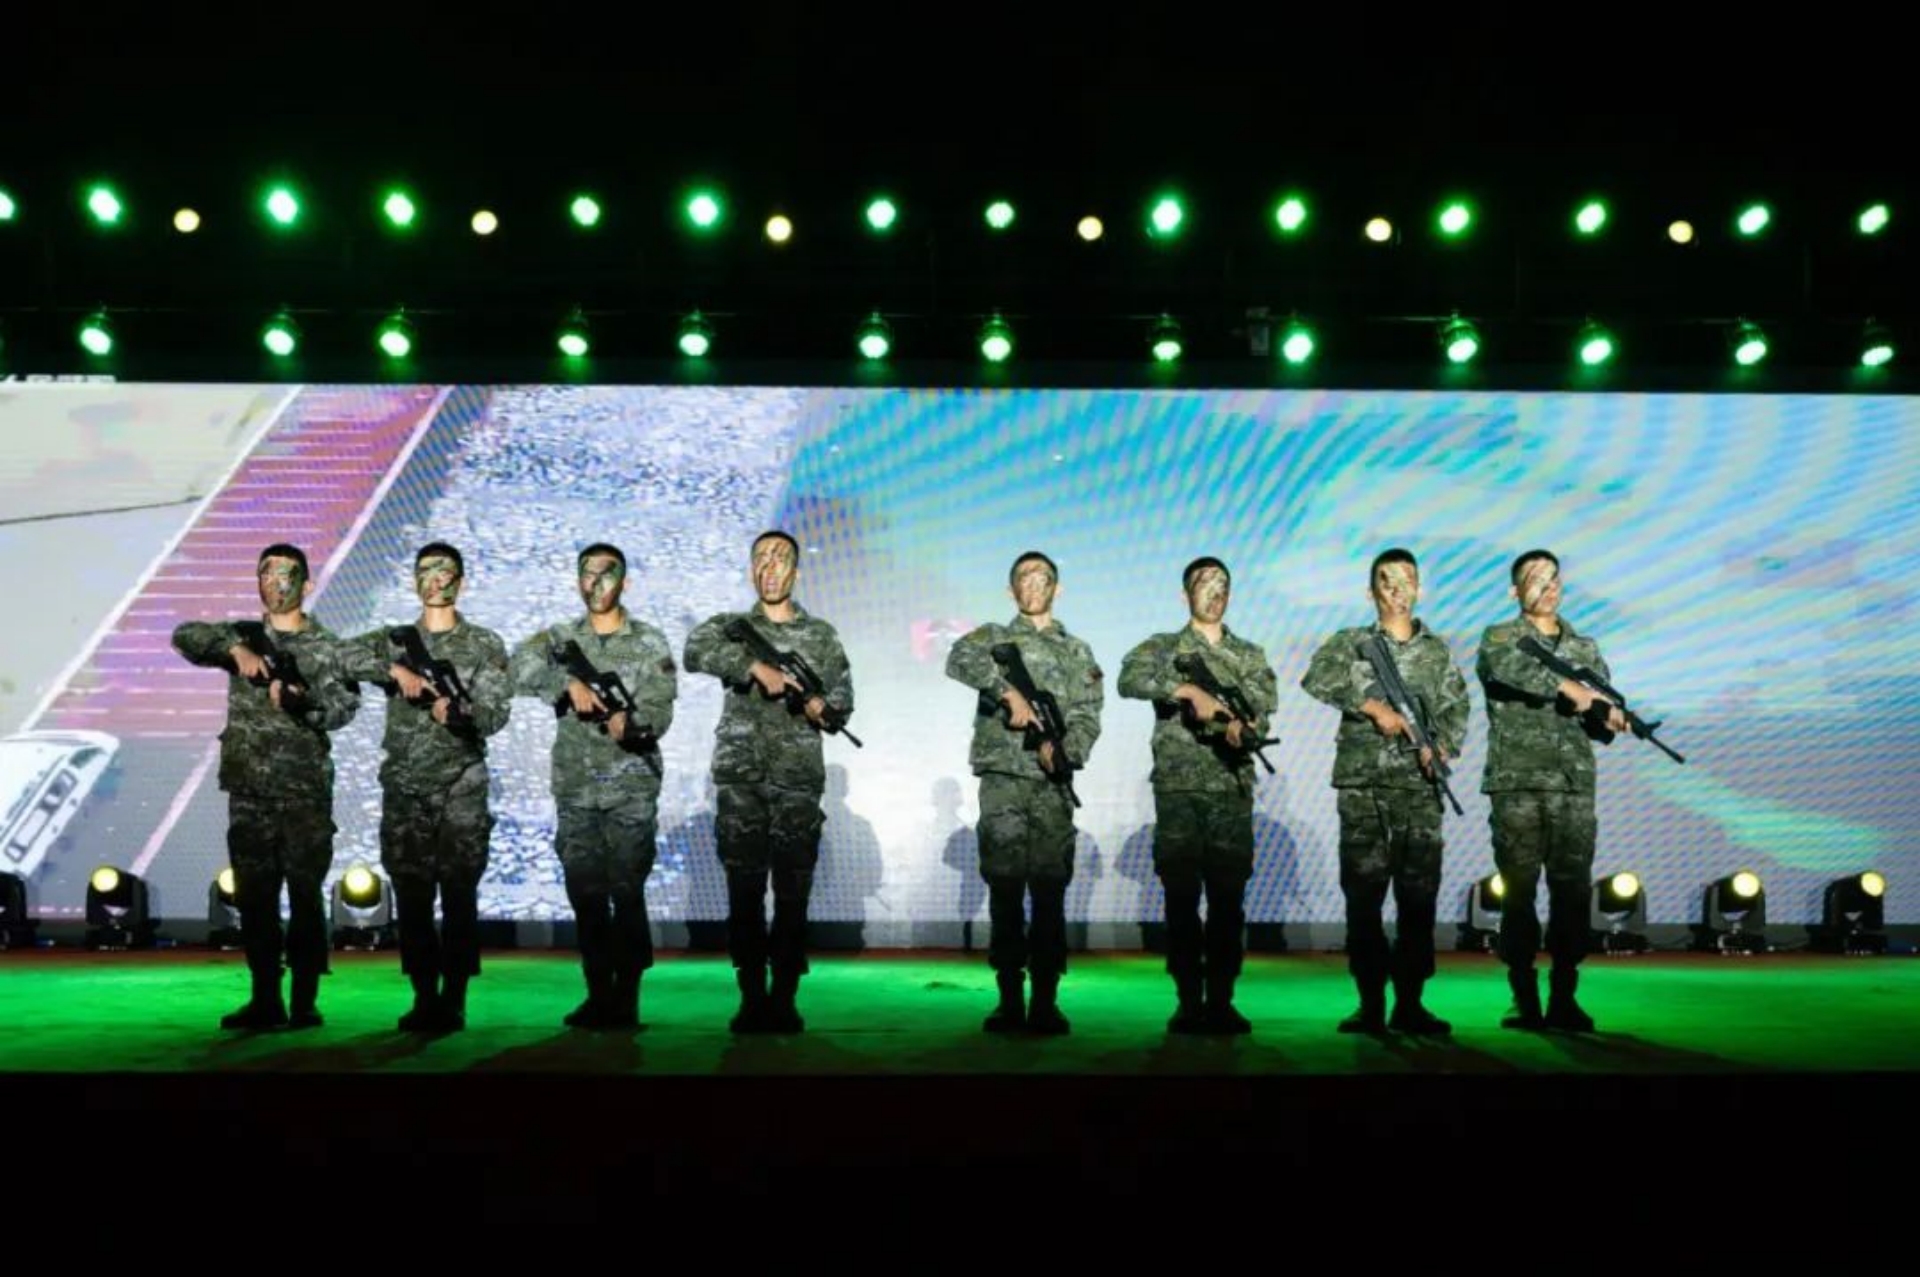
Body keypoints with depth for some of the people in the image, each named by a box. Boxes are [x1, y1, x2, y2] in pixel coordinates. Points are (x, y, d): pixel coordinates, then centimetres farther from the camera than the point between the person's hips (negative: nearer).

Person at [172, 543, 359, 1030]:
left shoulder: (326, 646, 2)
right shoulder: (243, 636, 12)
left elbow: (345, 705, -12)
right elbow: (185, 636, -4)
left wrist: (300, 701, -31)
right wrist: (235, 648, -20)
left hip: (305, 790, -3)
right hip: (249, 790, 4)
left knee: (305, 894, -3)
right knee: (254, 895, 7)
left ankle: (305, 1001, 3)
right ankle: (265, 1000, 15)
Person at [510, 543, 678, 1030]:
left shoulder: (650, 643, 2)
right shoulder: (561, 638, 10)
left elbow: (659, 712, -7)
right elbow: (521, 666, -10)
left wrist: (631, 725, -28)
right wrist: (569, 683, -22)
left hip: (631, 788, -3)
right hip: (575, 789, 3)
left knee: (627, 892, -4)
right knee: (585, 893, 6)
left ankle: (626, 998, 2)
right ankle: (598, 994, 15)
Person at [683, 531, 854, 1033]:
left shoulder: (821, 635, 13)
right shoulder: (730, 627, 11)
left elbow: (841, 704, 10)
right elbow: (695, 652, -11)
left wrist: (821, 707, -12)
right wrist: (757, 666, -19)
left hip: (799, 779, 0)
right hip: (740, 779, 0)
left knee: (793, 893, -1)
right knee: (744, 891, 0)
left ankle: (785, 1000, 5)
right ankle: (752, 999, 6)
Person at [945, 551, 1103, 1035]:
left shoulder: (1078, 652, 17)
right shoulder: (992, 637, 13)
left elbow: (1087, 716, 5)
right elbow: (959, 660, -10)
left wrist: (1062, 749, -15)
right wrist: (1009, 691, -21)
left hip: (1053, 783, 1)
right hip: (1002, 780, -1)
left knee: (1050, 890, -2)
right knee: (1004, 888, -2)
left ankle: (1045, 1003, 1)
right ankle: (1010, 1001, 3)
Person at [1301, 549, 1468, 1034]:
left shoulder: (1437, 649, 15)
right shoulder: (1350, 642, 7)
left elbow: (1455, 710, 9)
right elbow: (1317, 678, -11)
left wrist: (1443, 746, -10)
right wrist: (1374, 706, -18)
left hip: (1420, 786, 2)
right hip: (1363, 784, -2)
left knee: (1419, 894, 0)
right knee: (1363, 893, -3)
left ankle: (1409, 1003, 5)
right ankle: (1370, 1004, 2)